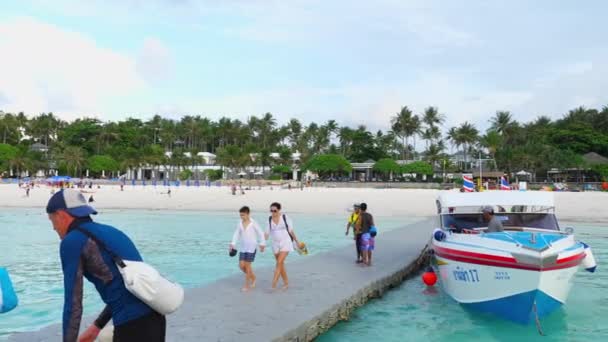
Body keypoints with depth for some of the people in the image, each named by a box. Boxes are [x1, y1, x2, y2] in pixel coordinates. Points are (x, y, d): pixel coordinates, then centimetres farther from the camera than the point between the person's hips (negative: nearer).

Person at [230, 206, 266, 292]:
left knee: (247, 265, -6)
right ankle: (253, 277, 26)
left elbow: (261, 233, -3)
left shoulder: (253, 223, -9)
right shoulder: (240, 223, 3)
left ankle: (247, 285, 5)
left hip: (251, 247, -5)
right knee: (241, 265, 1)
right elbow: (236, 234, 6)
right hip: (243, 247, 5)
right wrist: (233, 244, -5)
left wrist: (262, 244, -7)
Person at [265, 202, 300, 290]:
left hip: (286, 243, -4)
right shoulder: (270, 219, -1)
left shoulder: (285, 217, -10)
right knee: (281, 265, 11)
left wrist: (297, 241, 3)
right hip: (276, 244, 4)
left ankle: (273, 285, -17)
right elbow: (267, 233, 1)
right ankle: (286, 283, 28)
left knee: (279, 263, -16)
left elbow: (291, 230, -2)